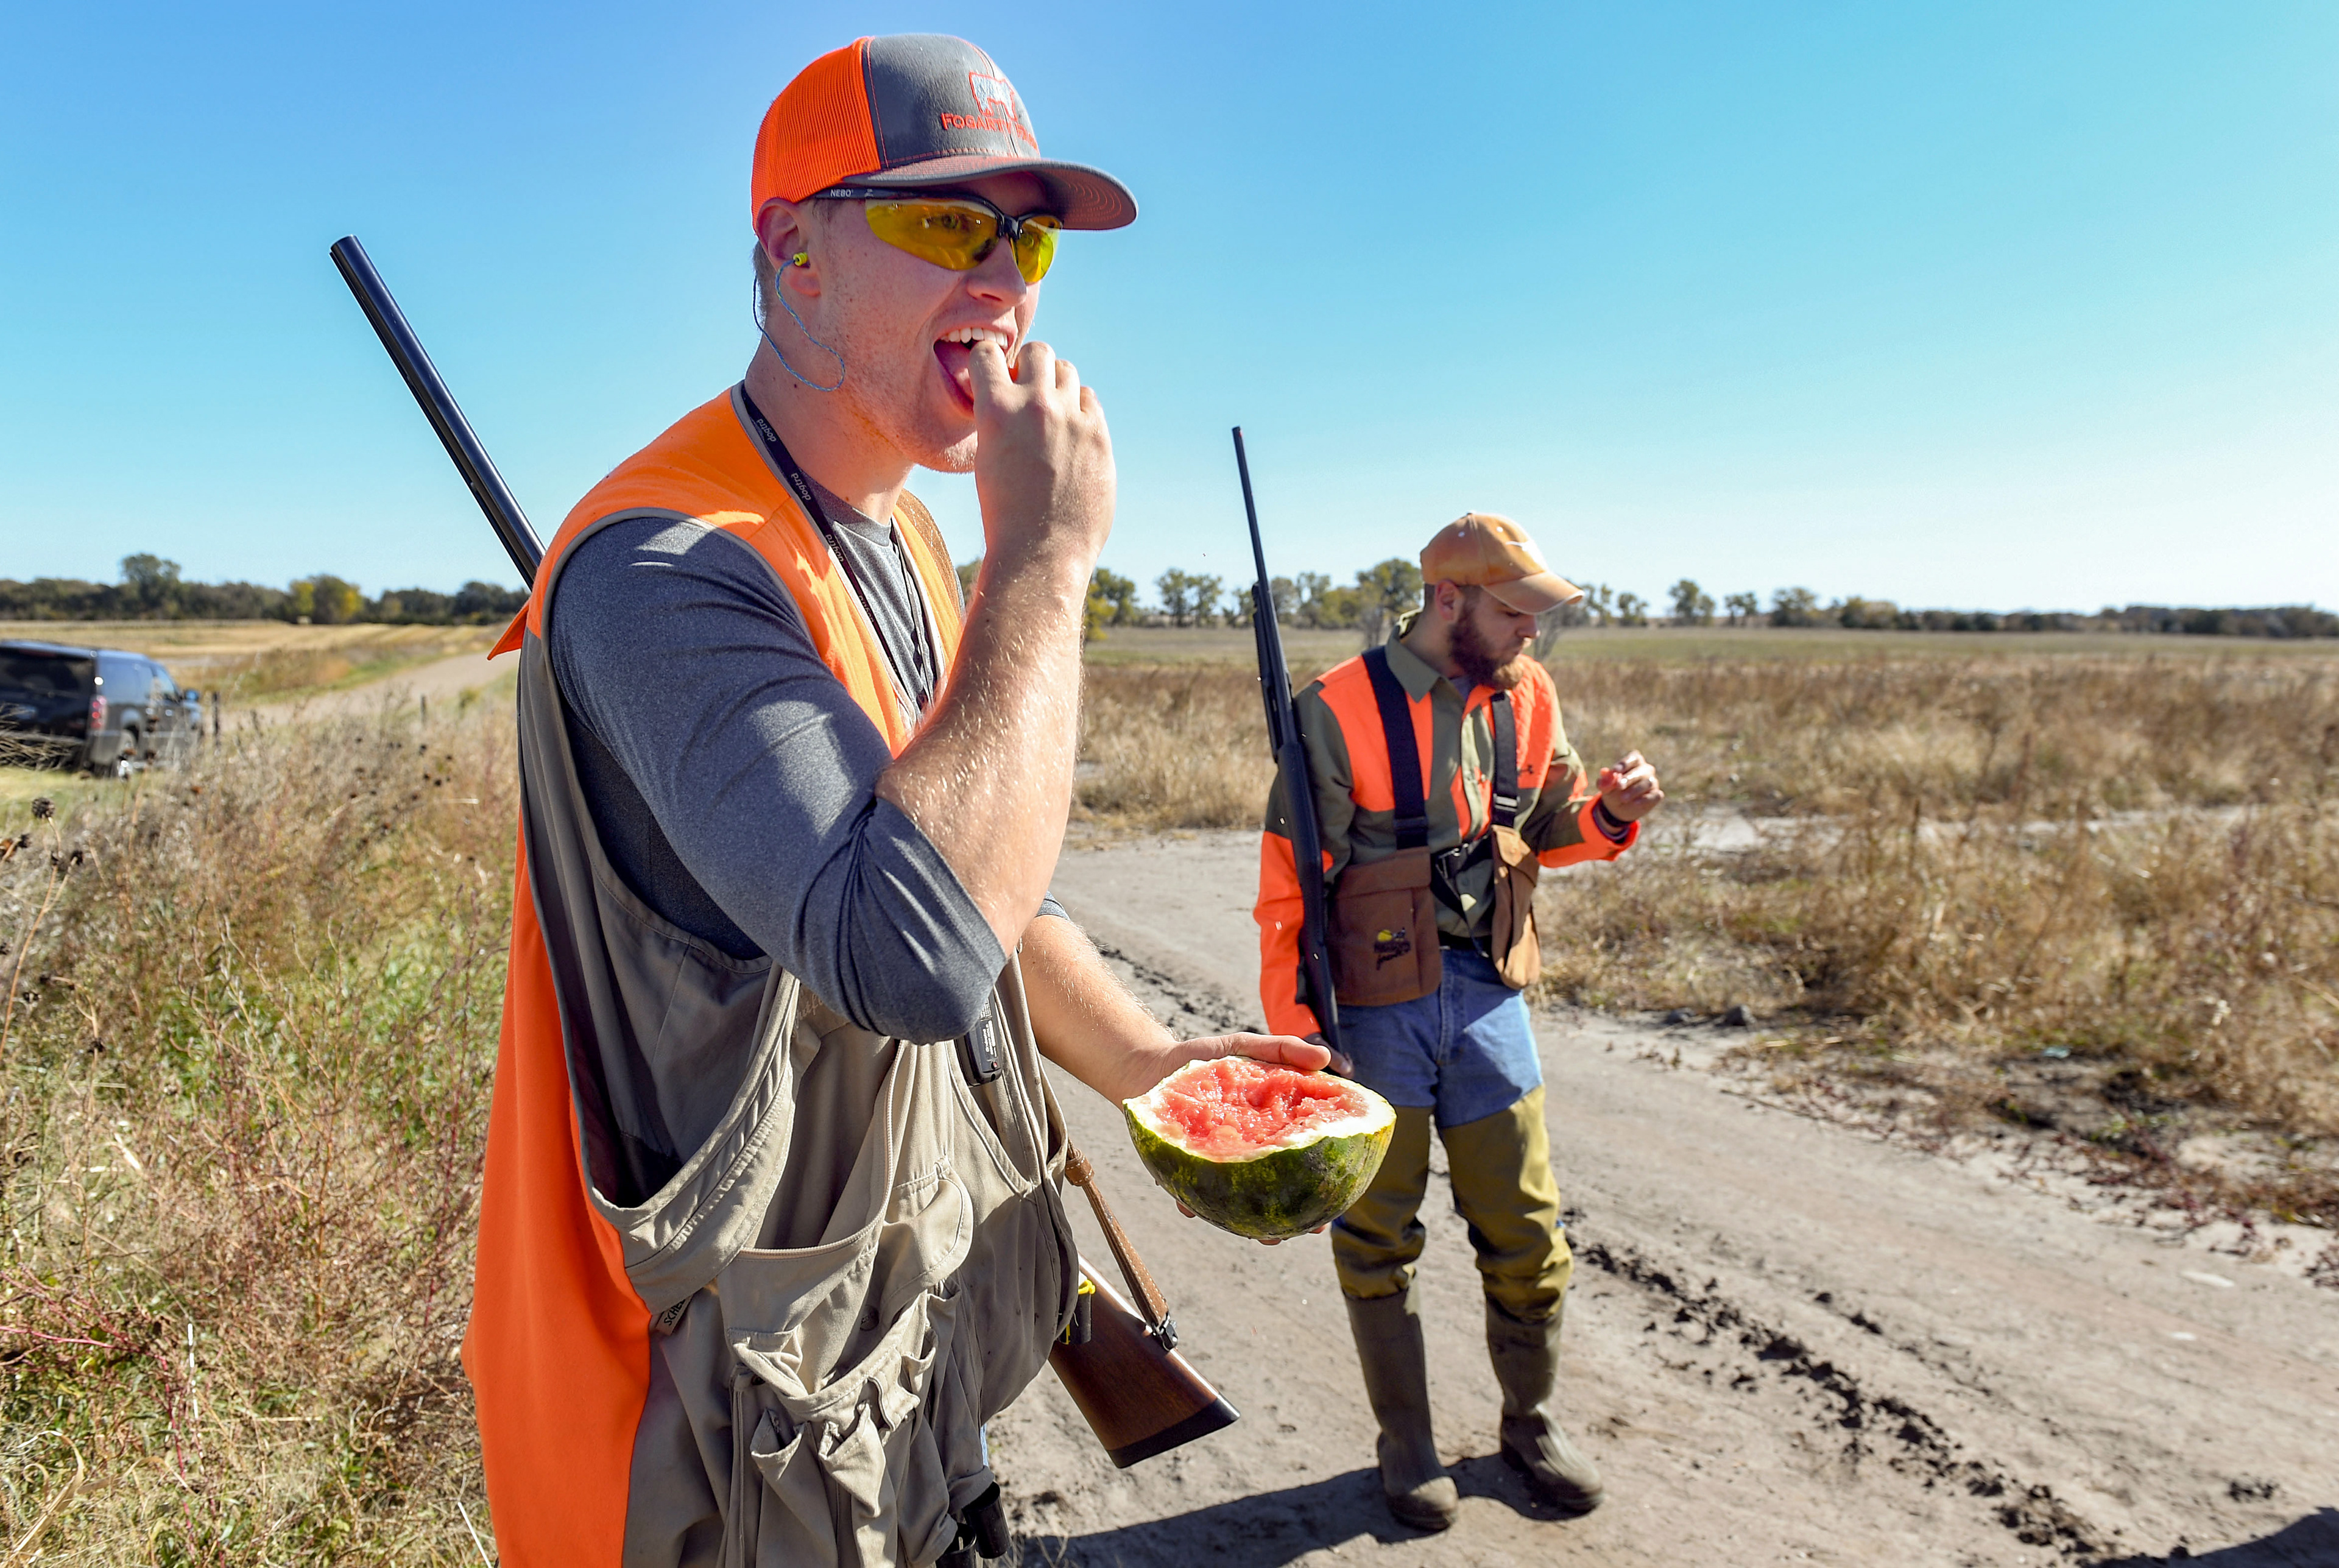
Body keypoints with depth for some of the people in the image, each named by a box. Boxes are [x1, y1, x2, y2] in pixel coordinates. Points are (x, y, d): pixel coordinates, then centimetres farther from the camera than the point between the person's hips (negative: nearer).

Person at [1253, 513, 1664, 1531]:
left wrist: (1611, 813, -7)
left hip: (1487, 994, 4)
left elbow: (1549, 829, 15)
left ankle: (1531, 1419, 36)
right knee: (1378, 1237, 11)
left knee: (1524, 1225, 12)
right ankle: (1406, 1442, 32)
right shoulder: (1339, 711, -15)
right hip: (1375, 1007, -4)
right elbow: (1289, 885, -12)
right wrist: (1297, 1027, -13)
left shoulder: (1527, 696, 2)